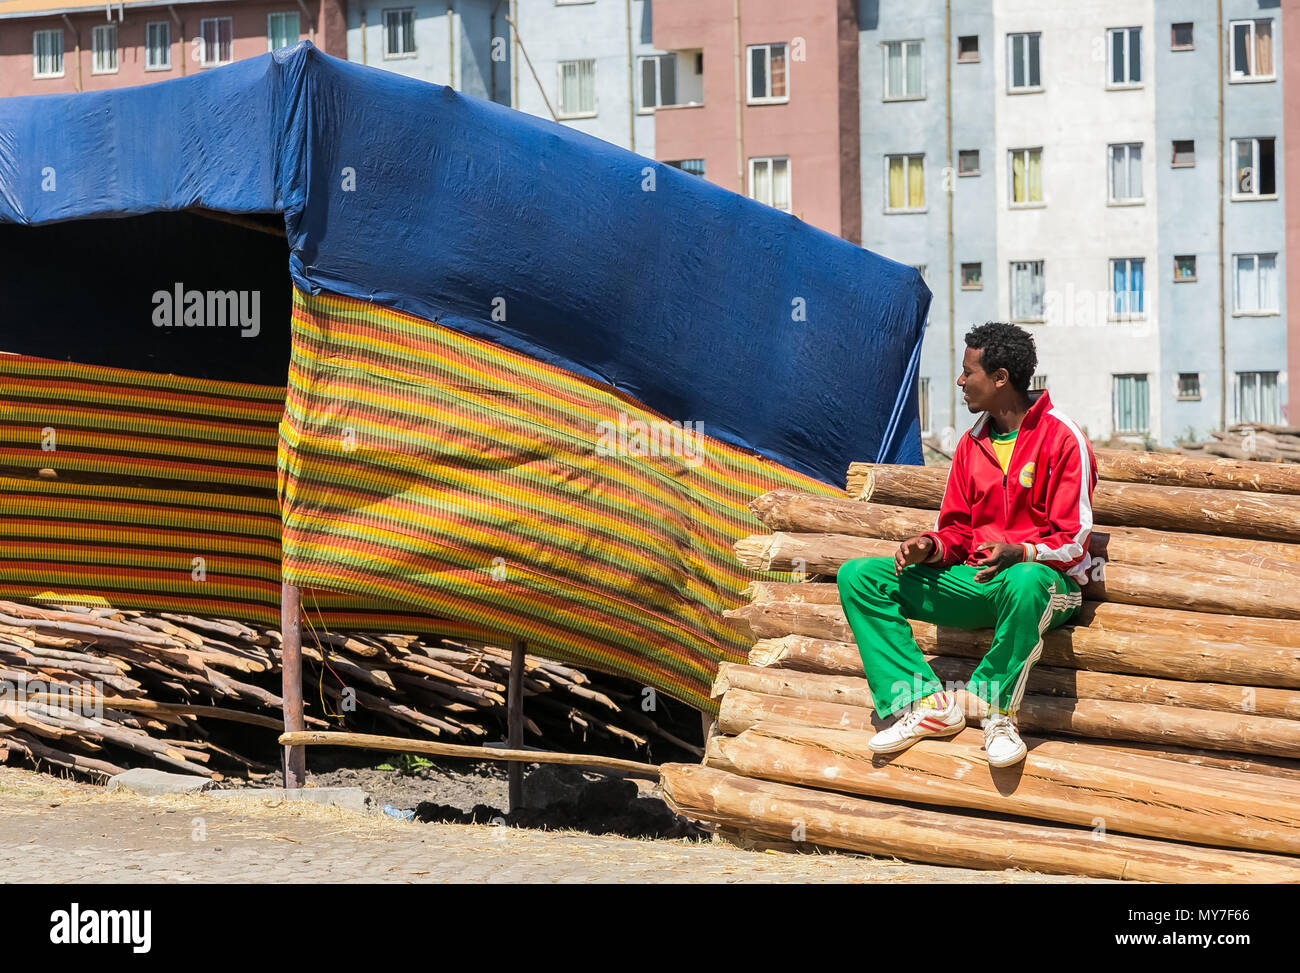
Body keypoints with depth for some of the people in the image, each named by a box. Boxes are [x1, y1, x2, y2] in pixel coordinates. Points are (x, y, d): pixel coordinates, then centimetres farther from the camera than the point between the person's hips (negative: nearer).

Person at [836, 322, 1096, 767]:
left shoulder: (1063, 438, -7)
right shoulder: (971, 443, 13)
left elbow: (1072, 542, -11)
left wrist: (1019, 553, -30)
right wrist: (931, 546, -7)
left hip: (1043, 578, -7)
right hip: (975, 580, 7)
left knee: (1025, 581, -46)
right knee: (857, 576, -8)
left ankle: (996, 708, -25)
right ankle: (929, 703, -21)